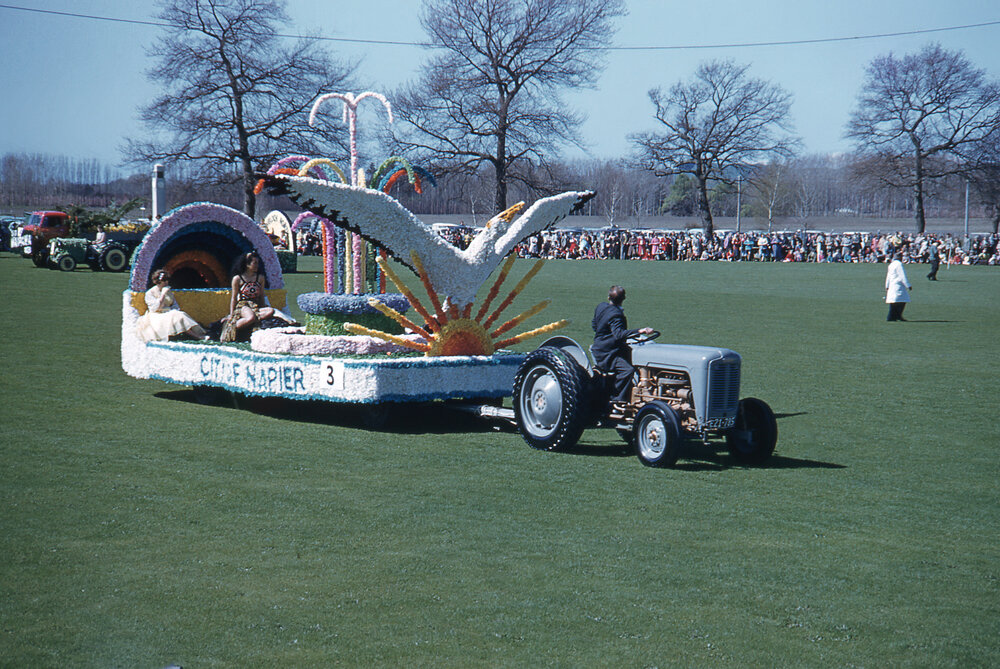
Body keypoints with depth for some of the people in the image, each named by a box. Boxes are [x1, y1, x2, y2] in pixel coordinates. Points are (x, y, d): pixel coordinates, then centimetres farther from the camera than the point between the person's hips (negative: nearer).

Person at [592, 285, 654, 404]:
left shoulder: (601, 306, 6)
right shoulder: (615, 314, -22)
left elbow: (594, 324, 23)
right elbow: (619, 334, -37)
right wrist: (640, 331, -43)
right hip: (607, 354, -11)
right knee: (628, 370, -28)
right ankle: (616, 400, -26)